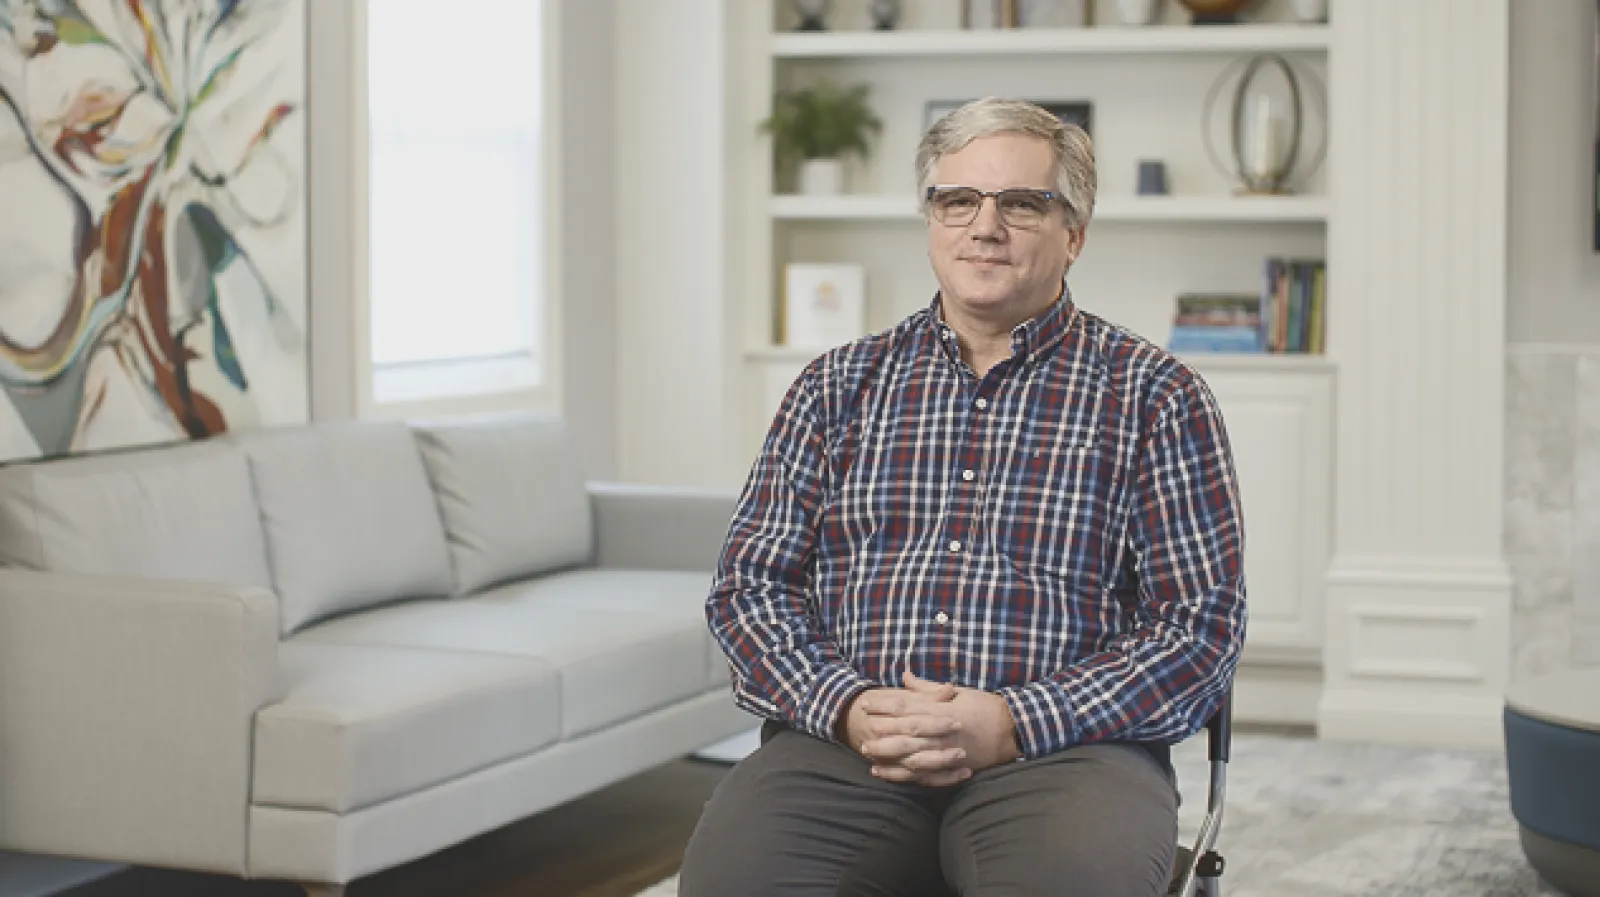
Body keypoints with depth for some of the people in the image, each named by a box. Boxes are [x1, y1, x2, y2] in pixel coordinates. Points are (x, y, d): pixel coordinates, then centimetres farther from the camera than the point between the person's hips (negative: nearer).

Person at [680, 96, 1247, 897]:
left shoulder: (1153, 396, 9)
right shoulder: (840, 385, 18)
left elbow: (1203, 623, 2)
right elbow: (749, 581, 14)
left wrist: (1014, 725, -11)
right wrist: (847, 707, -6)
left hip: (1064, 745, -2)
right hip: (844, 741, 2)